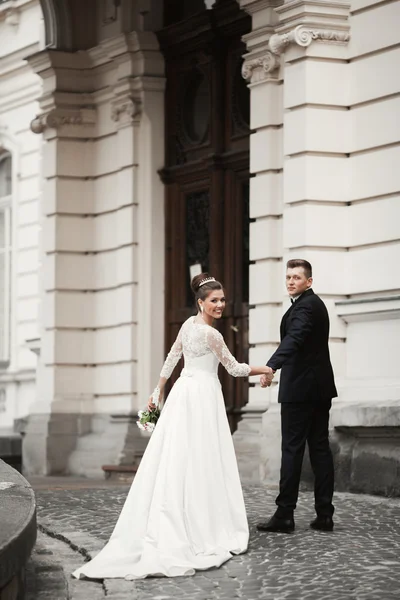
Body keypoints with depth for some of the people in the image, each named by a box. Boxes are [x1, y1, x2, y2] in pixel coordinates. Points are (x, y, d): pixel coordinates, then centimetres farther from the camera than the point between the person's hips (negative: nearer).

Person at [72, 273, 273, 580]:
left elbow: (170, 361, 17)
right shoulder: (211, 334, -14)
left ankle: (161, 531, 2)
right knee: (200, 462, -4)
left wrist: (157, 393, 24)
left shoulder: (189, 324, 10)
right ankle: (202, 531, -1)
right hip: (203, 396, -8)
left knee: (173, 461, 4)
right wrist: (264, 370, 8)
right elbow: (235, 368, -6)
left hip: (183, 393, 8)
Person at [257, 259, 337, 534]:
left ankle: (285, 514, -7)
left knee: (293, 449, -8)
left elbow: (293, 339, -31)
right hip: (320, 388, 10)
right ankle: (324, 514, 6)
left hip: (300, 388, -10)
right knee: (320, 448, 7)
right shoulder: (315, 303, 18)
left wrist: (271, 367, -44)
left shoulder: (305, 306, -14)